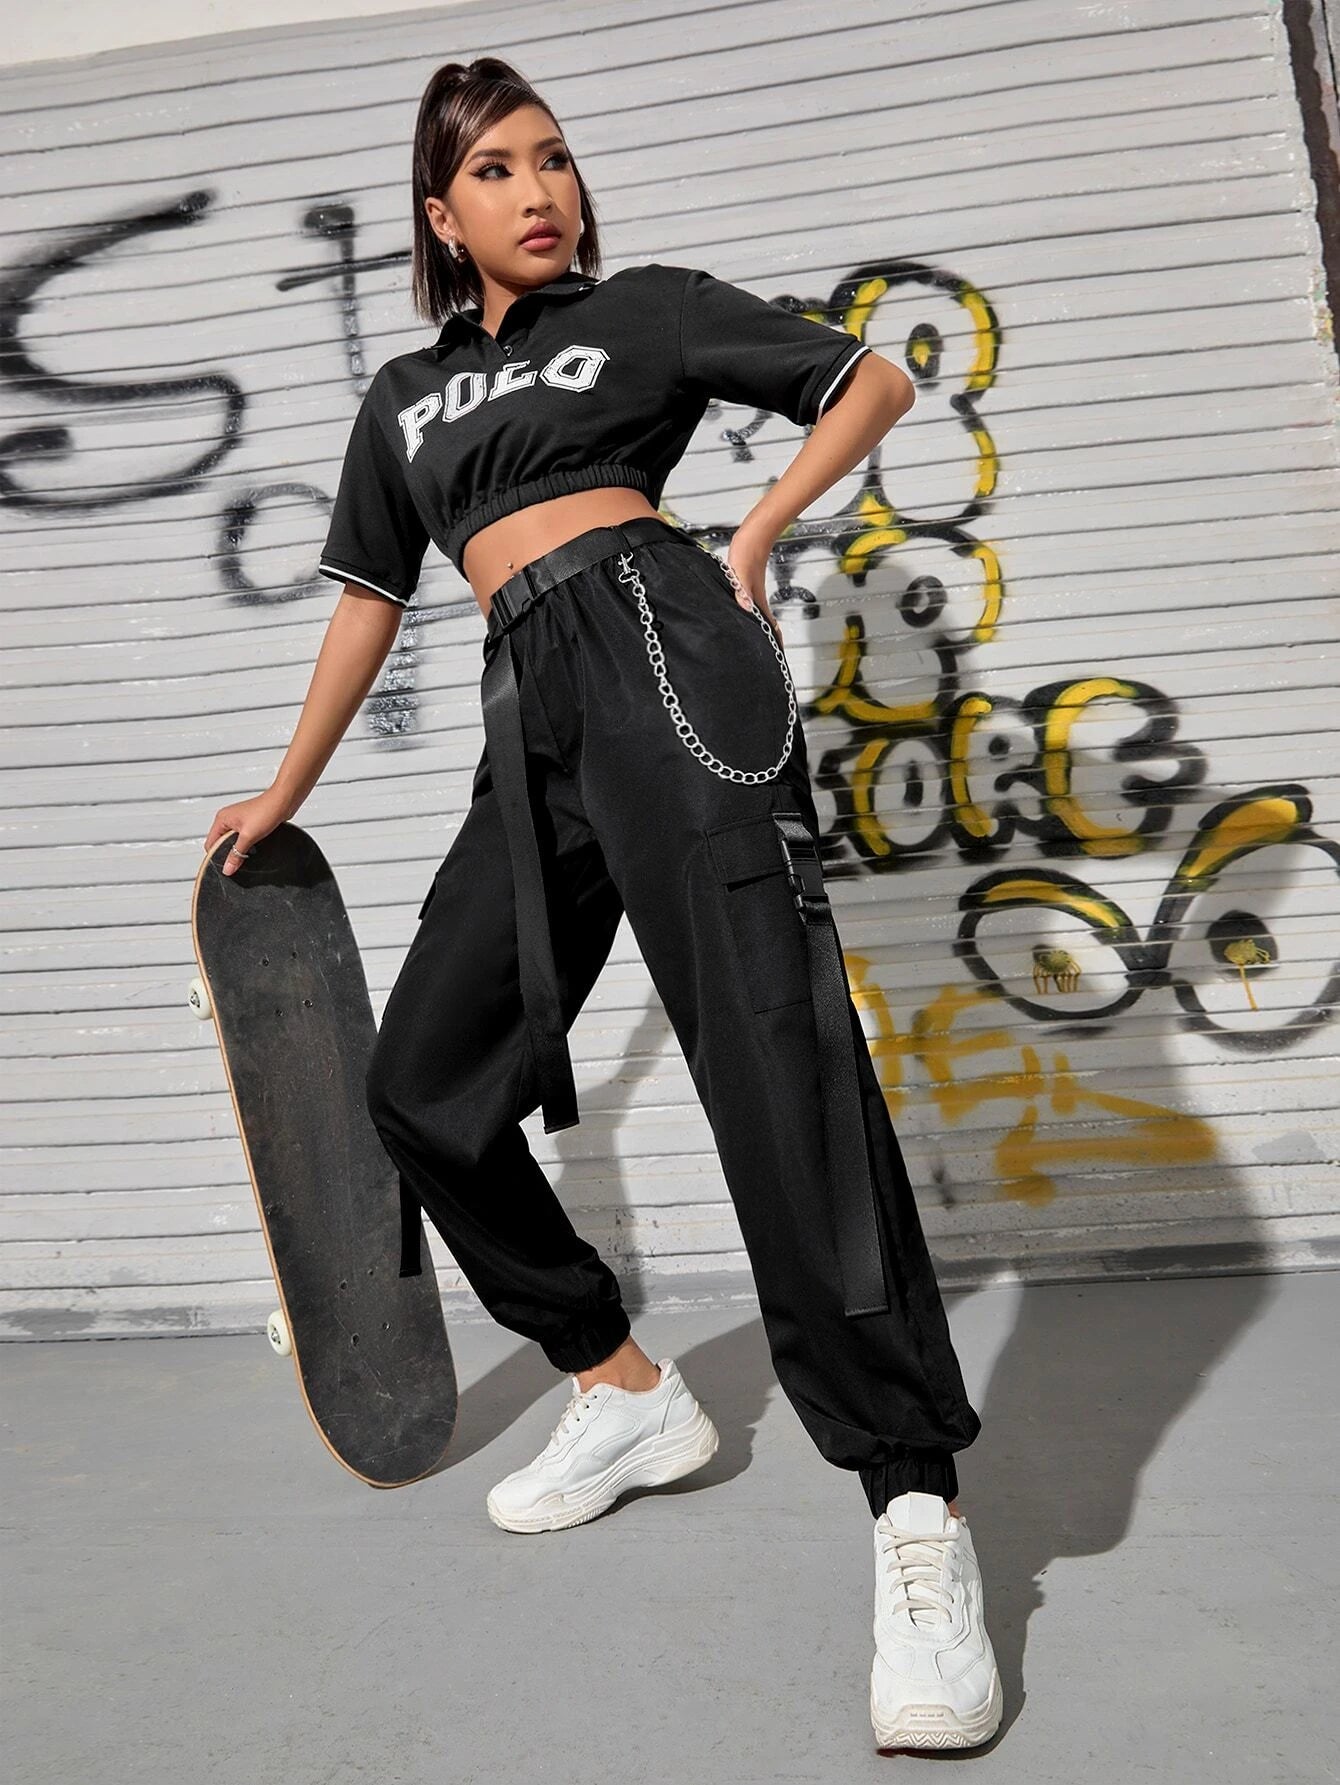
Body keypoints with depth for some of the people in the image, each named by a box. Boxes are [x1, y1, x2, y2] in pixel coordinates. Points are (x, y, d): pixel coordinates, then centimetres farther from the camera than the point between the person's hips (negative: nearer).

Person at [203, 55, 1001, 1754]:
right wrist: (286, 790, 32)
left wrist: (755, 534, 3)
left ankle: (916, 1507, -21)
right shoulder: (402, 397, 26)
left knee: (767, 1038, -22)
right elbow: (368, 599, 30)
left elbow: (874, 379, 16)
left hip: (656, 641, -6)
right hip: (532, 721, 6)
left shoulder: (645, 308, 15)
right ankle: (626, 1391, 18)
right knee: (422, 1087, 4)